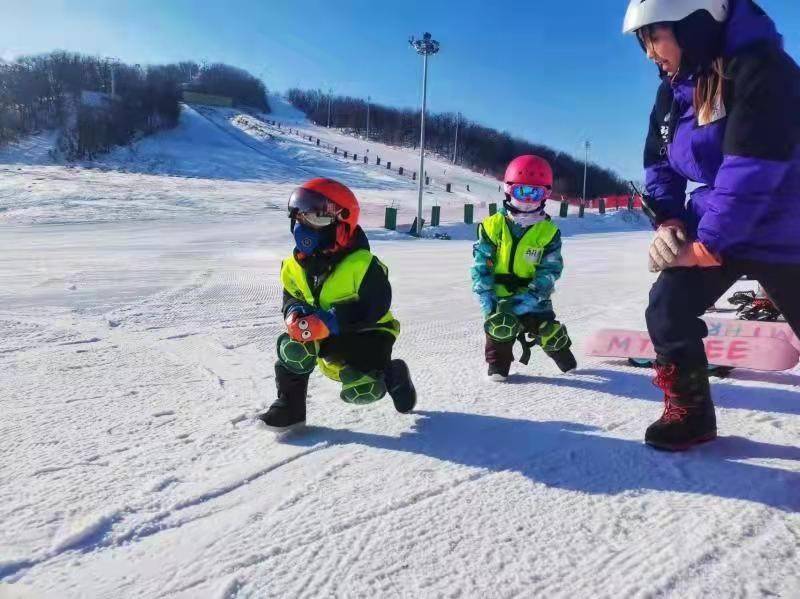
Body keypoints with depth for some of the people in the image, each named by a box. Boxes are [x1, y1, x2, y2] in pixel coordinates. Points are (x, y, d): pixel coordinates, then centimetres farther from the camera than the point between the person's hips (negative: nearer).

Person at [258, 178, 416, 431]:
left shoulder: (361, 263, -25)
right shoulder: (295, 265, -5)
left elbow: (375, 308, -28)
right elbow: (291, 298, 7)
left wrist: (328, 322, -37)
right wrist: (295, 314, -20)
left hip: (366, 334, -4)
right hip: (327, 336, 4)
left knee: (360, 391, -19)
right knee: (292, 348, -26)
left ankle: (393, 374, 16)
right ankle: (288, 406, -7)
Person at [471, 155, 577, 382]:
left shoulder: (548, 231, -6)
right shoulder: (493, 225, -8)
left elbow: (551, 269, -9)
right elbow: (481, 265, -8)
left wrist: (529, 298, -21)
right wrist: (486, 298, -18)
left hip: (532, 293, 1)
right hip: (500, 292, -1)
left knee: (547, 329, -3)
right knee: (501, 323, -22)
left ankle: (562, 354, 30)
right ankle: (498, 364, 1)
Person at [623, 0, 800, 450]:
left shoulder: (761, 67, -22)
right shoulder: (674, 88, 2)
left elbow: (753, 168, -28)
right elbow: (659, 161, 9)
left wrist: (705, 245, -24)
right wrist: (667, 221, -6)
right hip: (711, 229, 6)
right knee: (668, 311, -7)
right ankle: (690, 412, 11)